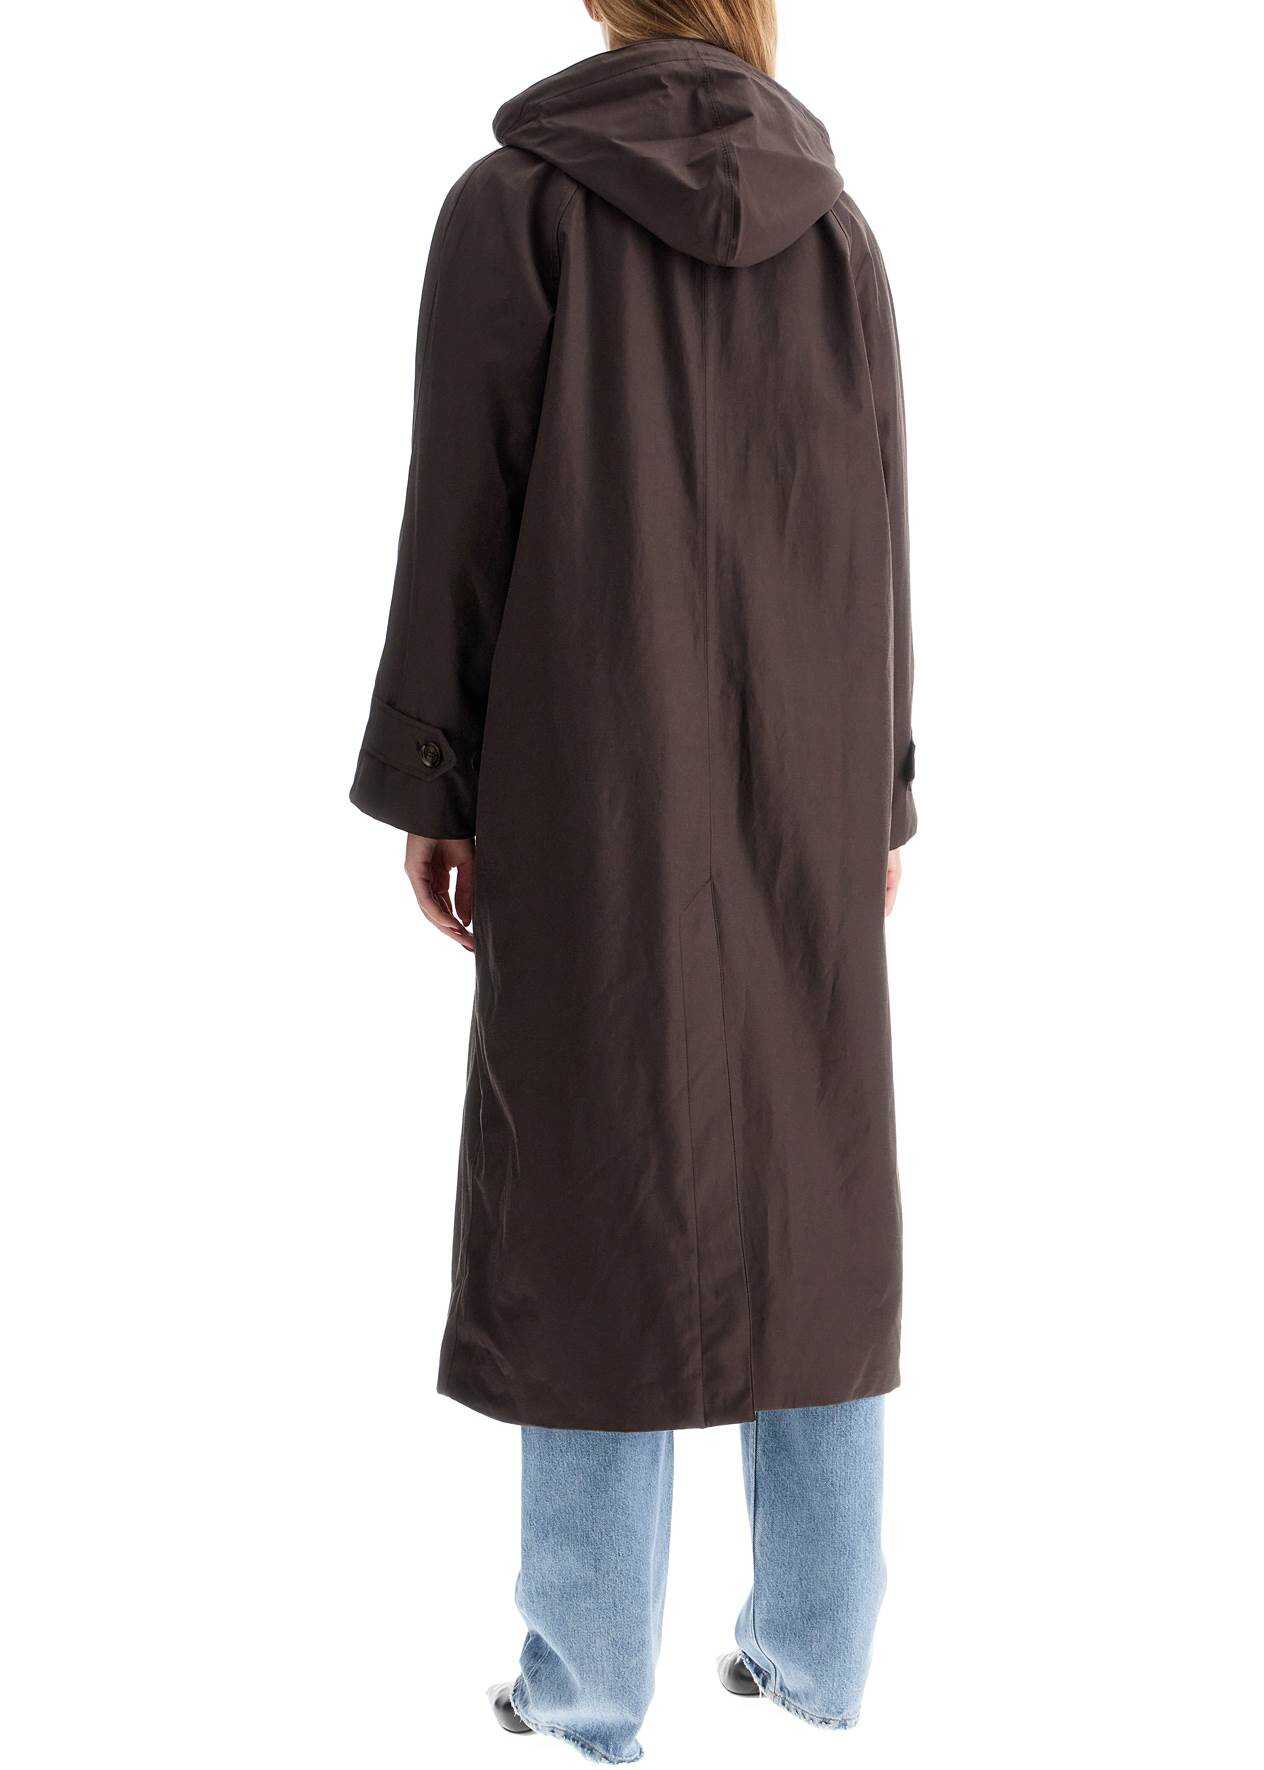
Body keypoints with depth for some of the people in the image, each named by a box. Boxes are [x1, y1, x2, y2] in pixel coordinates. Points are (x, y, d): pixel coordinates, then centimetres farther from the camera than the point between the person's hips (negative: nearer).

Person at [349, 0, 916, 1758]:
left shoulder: (514, 203, -5)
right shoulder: (838, 223, 6)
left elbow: (462, 514, -7)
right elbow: (882, 531, 7)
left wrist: (432, 790, 0)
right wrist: (881, 796, 13)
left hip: (594, 796, -3)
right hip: (803, 799, 4)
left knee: (597, 1198, 3)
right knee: (807, 1196, 11)